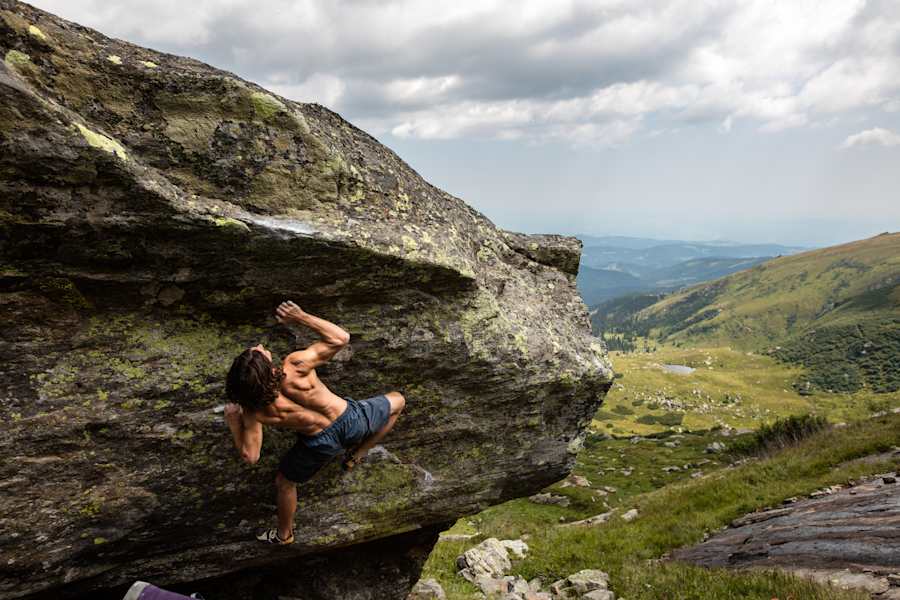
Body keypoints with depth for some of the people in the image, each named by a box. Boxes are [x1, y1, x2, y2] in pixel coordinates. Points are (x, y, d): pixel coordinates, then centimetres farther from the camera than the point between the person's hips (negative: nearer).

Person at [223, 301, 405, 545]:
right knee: (396, 400, 28)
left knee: (284, 483, 30)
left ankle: (284, 534, 51)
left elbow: (250, 456, -15)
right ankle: (356, 455, 34)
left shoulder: (254, 411, -25)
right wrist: (300, 317, -21)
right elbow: (340, 338, -23)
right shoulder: (295, 366, -32)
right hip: (351, 420, -1)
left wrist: (232, 421, -6)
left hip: (321, 443, 1)